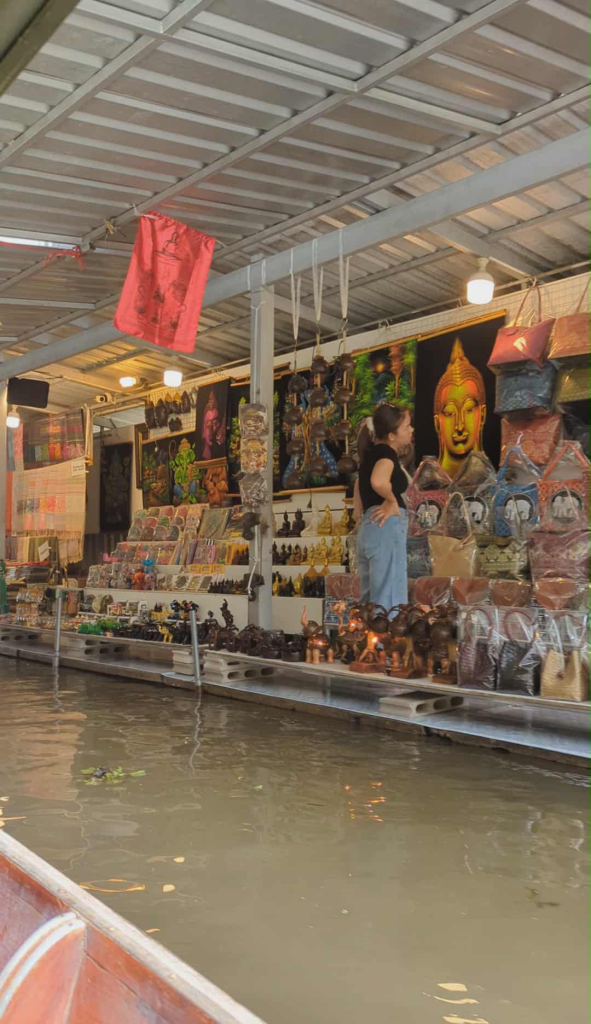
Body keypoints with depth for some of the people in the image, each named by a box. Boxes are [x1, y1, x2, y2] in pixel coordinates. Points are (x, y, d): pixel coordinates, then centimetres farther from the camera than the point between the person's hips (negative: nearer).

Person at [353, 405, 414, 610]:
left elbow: (360, 482, 34)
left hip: (368, 530, 10)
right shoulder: (386, 452, -11)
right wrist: (392, 500, -16)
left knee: (371, 603, 12)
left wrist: (359, 510, 27)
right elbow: (378, 481, -33)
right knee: (389, 606, -11)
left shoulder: (373, 451, 17)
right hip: (386, 528, -10)